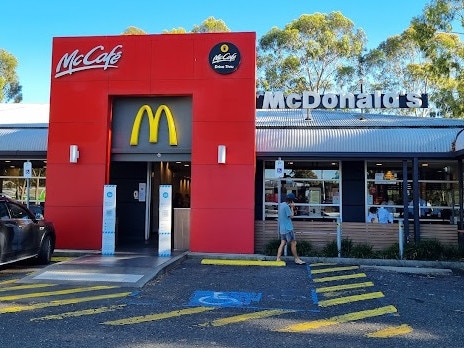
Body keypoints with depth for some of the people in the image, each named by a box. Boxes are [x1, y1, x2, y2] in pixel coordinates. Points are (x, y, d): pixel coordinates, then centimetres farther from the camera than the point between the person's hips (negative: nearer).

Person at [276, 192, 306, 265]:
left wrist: (290, 207, 9)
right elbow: (291, 216, -12)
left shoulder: (281, 205, 12)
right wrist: (292, 207, -3)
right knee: (293, 243, 0)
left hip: (282, 228, 9)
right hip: (288, 228, -9)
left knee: (282, 243, 8)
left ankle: (278, 259, 6)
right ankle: (297, 259, 7)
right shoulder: (286, 206, -18)